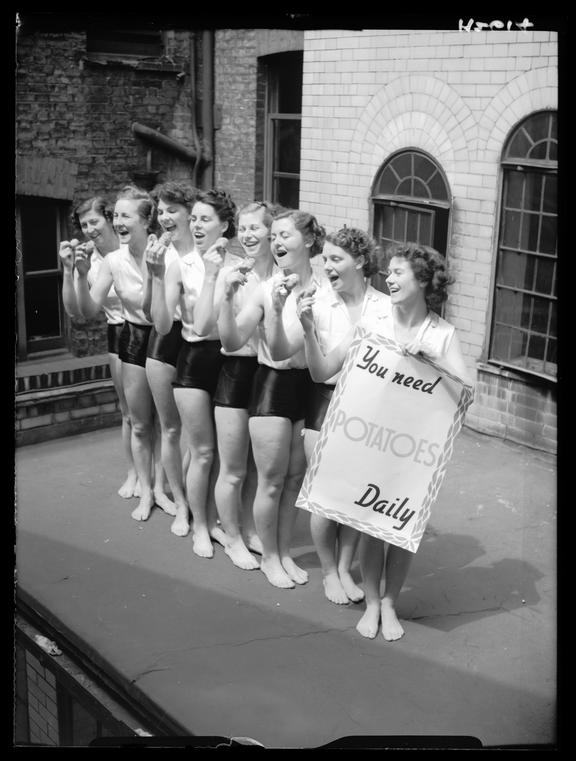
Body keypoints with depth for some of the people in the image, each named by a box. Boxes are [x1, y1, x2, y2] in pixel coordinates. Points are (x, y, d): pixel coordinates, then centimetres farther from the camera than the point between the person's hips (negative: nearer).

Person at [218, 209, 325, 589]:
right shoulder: (267, 289, -9)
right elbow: (232, 341, -9)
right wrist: (228, 298, -21)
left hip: (309, 386, 2)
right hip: (273, 385, -2)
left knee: (295, 479, 14)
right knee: (271, 480, 6)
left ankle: (285, 552, 32)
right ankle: (269, 556, 26)